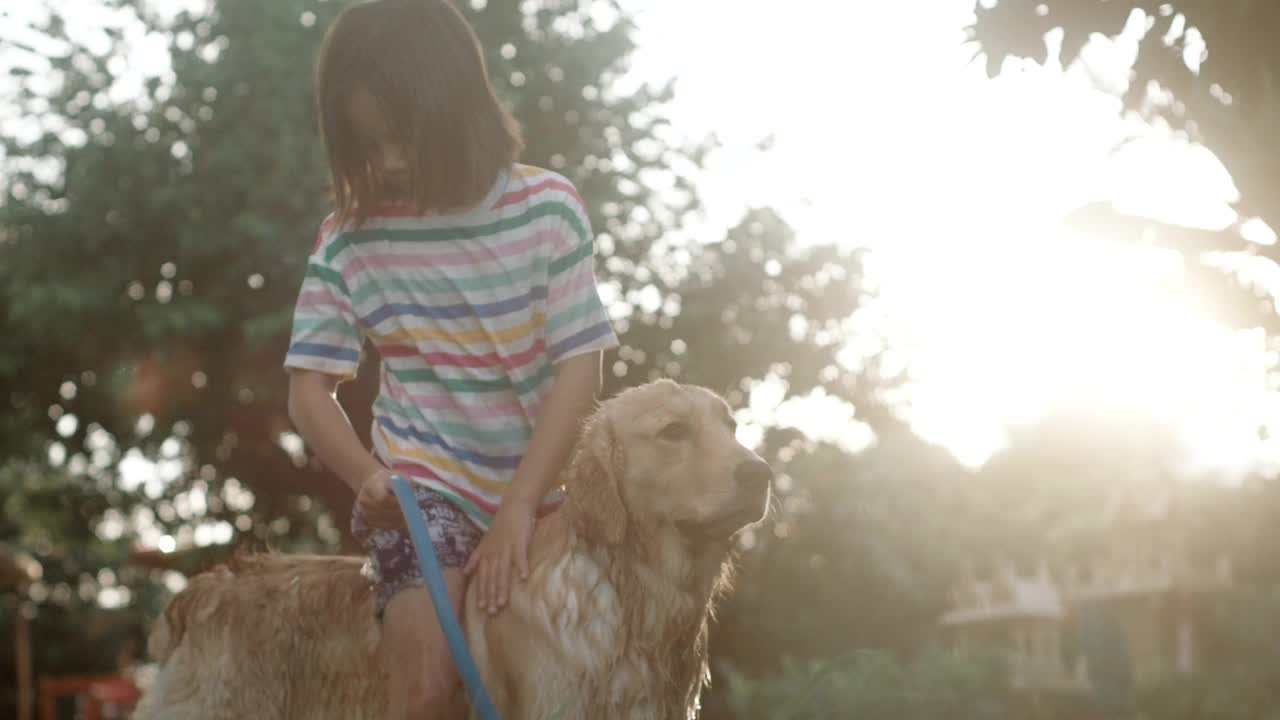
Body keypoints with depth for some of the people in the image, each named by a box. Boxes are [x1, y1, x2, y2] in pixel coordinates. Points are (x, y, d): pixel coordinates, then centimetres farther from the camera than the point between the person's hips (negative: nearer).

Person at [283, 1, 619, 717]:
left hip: (544, 487, 1)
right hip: (425, 483, -1)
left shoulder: (548, 206, -7)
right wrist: (369, 478, -22)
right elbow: (311, 389, -3)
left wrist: (519, 508, -17)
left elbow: (580, 369, -10)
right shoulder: (351, 236, -6)